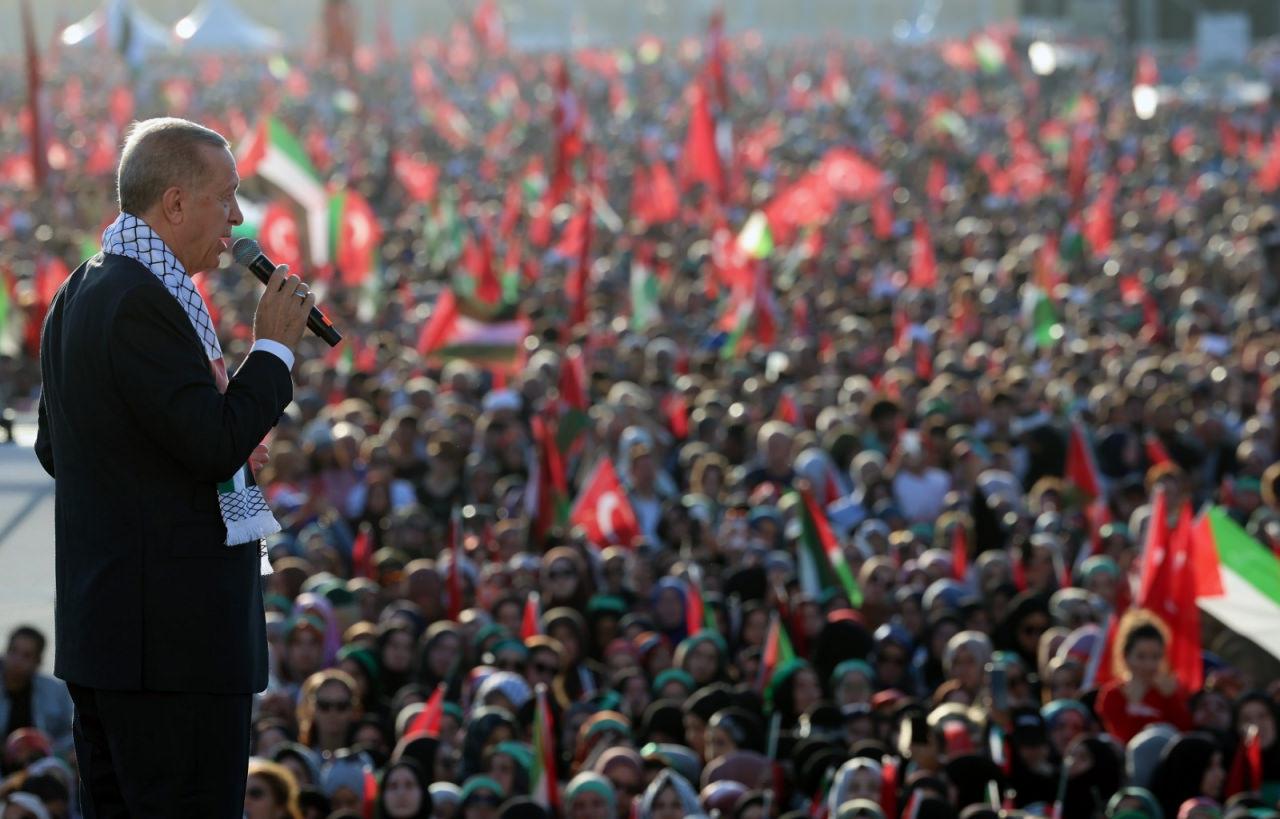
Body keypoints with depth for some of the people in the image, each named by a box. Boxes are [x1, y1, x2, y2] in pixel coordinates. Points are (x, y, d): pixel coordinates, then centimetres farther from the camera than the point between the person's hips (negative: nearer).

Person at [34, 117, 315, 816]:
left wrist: (226, 447, 16)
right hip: (175, 631, -11)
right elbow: (217, 444, -22)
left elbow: (54, 449, 21)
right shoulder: (143, 303, -17)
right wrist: (274, 346, -8)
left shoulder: (79, 294, 15)